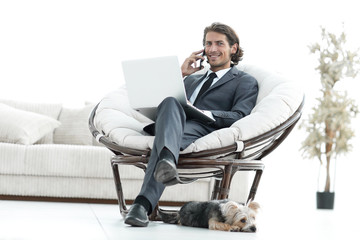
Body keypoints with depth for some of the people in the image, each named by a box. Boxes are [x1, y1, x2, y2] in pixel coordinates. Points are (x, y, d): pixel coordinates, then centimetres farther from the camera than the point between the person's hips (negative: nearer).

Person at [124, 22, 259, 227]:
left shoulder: (245, 82, 24)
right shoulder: (192, 79, 43)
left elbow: (239, 117, 3)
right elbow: (158, 97, 31)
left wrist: (205, 114, -12)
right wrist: (180, 74, 22)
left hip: (204, 130, -3)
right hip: (174, 125, 4)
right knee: (170, 102, -36)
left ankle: (144, 204, -61)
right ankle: (167, 160, -68)